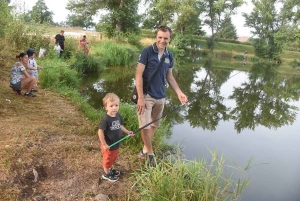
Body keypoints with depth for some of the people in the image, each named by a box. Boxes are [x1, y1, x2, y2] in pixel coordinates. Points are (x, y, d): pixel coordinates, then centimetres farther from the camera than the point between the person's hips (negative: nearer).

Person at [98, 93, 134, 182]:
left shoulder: (118, 115, -8)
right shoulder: (106, 119, -30)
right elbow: (100, 132, -27)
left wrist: (127, 132, 1)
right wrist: (104, 144, -24)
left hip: (116, 144, 7)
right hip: (108, 145, -7)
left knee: (113, 158, 28)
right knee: (107, 159, 16)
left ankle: (109, 169, 52)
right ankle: (106, 174, 39)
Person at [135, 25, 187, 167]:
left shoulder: (170, 56, 4)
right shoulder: (147, 51, -12)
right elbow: (138, 75, -14)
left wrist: (179, 92, 0)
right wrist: (140, 97, -19)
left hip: (160, 97, 6)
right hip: (146, 95, -5)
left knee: (154, 125, 15)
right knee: (145, 126, -5)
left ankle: (145, 149, 34)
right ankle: (150, 154, 15)